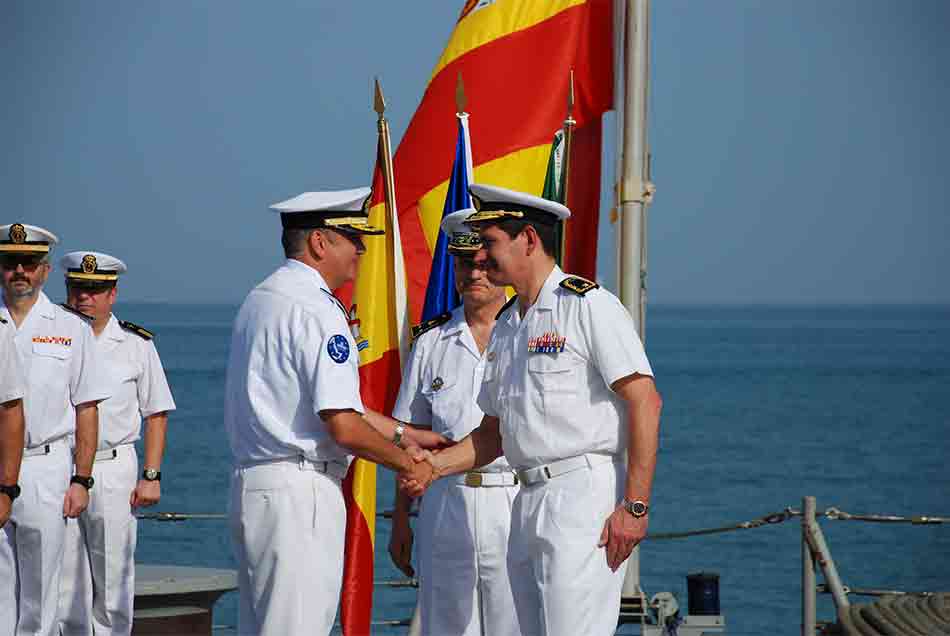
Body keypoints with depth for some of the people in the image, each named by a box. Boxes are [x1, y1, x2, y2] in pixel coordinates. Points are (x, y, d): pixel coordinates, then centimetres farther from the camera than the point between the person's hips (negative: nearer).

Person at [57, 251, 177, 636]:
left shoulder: (136, 344, 5)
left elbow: (157, 413, 6)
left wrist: (151, 476, -2)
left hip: (113, 470, -1)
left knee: (112, 582, -1)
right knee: (66, 585, 2)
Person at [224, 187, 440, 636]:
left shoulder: (261, 299, 17)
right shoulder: (316, 311, -14)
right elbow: (343, 426, -19)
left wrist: (406, 434, 23)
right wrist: (407, 465, -4)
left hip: (252, 483, 10)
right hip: (300, 493, -10)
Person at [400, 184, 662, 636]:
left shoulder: (588, 305, -7)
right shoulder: (504, 328, 20)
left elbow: (644, 401, -13)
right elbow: (493, 434, 25)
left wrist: (635, 506, -18)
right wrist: (432, 465, 6)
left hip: (585, 496, -8)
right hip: (526, 504, 9)